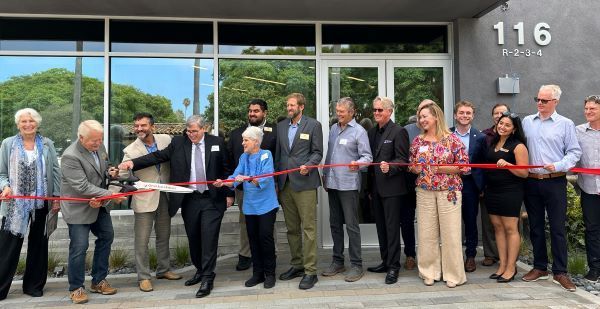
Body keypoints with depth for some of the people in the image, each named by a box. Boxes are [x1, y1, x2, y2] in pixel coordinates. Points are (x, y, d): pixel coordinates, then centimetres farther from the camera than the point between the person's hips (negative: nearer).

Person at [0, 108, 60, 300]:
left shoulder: (47, 144, 5)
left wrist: (56, 197, -1)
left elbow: (55, 171, 5)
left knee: (38, 244, 10)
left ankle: (34, 285, 23)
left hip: (41, 203, 1)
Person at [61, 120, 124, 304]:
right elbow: (82, 187, -27)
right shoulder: (70, 156, -24)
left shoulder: (99, 146, -3)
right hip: (79, 208, -8)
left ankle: (98, 281, 28)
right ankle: (76, 288, 16)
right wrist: (111, 195, -26)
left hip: (100, 204, 8)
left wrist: (101, 198, -7)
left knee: (106, 237, 13)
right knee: (79, 247, -3)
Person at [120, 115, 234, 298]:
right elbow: (158, 156, -5)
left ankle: (208, 278, 5)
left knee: (209, 238, -5)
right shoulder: (178, 142, 3)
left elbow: (226, 169, 4)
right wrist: (133, 163, -18)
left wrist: (229, 194, 3)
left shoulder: (217, 143, 0)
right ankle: (200, 271, 30)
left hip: (212, 200, -2)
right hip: (189, 200, 3)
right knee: (193, 238, 12)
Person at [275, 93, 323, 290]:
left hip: (304, 183, -5)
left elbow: (317, 152, -2)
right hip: (285, 183, 5)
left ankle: (310, 271, 3)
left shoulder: (313, 125, 0)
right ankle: (296, 265, 25)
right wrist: (275, 177, 8)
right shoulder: (281, 126, 14)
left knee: (308, 228, -4)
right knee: (291, 228, 12)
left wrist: (308, 166, -20)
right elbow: (278, 153, 14)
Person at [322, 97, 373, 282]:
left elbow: (367, 157, -10)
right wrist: (325, 176, 16)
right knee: (335, 224, 13)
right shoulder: (333, 129, 14)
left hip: (348, 184, -7)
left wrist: (357, 164, -30)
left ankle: (356, 265, 8)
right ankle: (337, 262, 25)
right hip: (332, 183, 7)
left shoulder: (359, 131, -6)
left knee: (351, 225, -3)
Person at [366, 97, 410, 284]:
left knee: (392, 227, -2)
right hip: (376, 188, 7)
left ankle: (393, 266, 7)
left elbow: (403, 159, -11)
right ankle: (385, 261, 26)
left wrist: (389, 167, -30)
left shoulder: (398, 132, -7)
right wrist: (369, 187, 14)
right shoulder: (371, 132, 14)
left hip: (392, 188, -7)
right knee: (381, 226, 14)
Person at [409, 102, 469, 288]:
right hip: (424, 192, 3)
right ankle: (430, 272, 18)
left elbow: (464, 165, -4)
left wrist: (443, 169, -14)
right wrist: (415, 168, -6)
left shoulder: (452, 139, -3)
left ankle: (453, 274, 14)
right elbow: (412, 166, 16)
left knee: (450, 233, 0)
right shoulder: (417, 141, 9)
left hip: (449, 191, -3)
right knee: (426, 233, 4)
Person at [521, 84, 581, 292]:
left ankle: (560, 272, 10)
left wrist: (558, 166, -15)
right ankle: (540, 268, 23)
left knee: (558, 228, 0)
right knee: (535, 227, 11)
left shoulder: (565, 124, 1)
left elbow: (574, 152, -1)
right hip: (531, 182, 3)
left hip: (555, 182, -3)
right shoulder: (527, 122, 9)